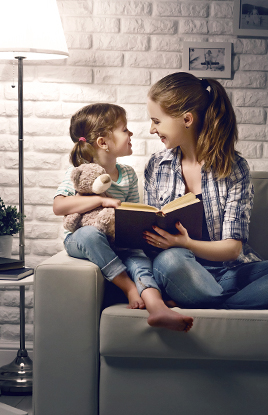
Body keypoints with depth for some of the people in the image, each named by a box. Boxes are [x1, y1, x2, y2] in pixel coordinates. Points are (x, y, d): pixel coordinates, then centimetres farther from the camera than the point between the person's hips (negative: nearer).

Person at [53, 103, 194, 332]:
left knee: (139, 259, -27)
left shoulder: (128, 175, 9)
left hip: (118, 242, 3)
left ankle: (156, 306, -50)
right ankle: (130, 288, -29)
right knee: (90, 233, -38)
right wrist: (101, 200, -28)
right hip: (81, 239, -3)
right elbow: (59, 206, -21)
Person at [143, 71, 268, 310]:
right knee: (168, 261, -36)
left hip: (230, 270, -1)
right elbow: (151, 232, 11)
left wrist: (187, 244, -25)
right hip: (181, 273, 1)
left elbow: (232, 247, -6)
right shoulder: (157, 166, 9)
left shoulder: (234, 167, 0)